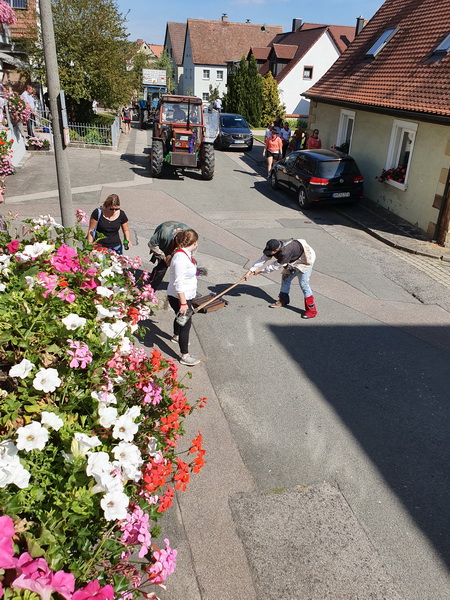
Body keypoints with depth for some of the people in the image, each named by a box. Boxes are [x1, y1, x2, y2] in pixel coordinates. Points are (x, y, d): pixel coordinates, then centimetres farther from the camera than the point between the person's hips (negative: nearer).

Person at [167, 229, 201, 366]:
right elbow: (179, 283, -30)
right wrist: (183, 303, -29)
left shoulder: (186, 254, 1)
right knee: (186, 324, -2)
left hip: (186, 296, 10)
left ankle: (176, 337, 58)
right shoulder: (181, 258, -30)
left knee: (181, 317, 31)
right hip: (179, 298, -10)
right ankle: (184, 356, 9)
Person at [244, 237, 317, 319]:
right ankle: (283, 300, 32)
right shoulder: (275, 246, -17)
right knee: (285, 278, 13)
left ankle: (311, 310, -7)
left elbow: (275, 266, -27)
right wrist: (250, 271, -18)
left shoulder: (285, 253, -41)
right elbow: (263, 259, -14)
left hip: (305, 261, -9)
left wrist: (260, 271, -16)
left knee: (303, 284, -13)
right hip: (294, 260, 9)